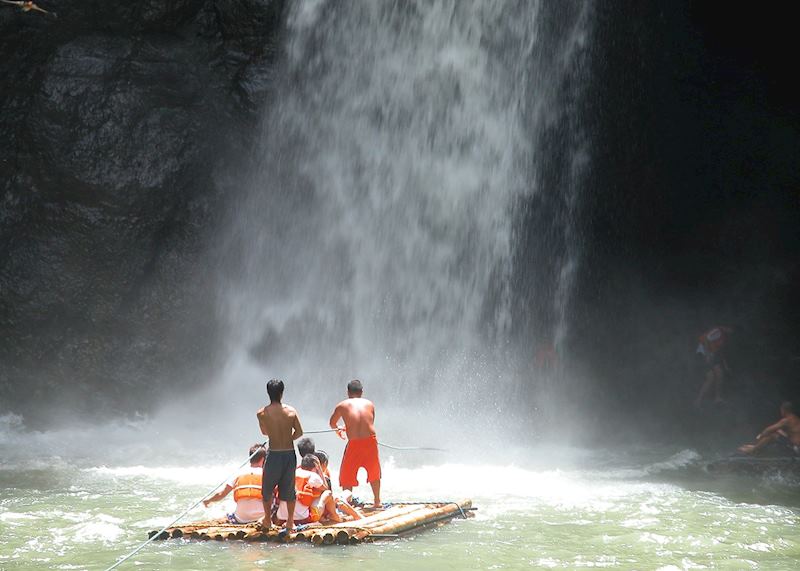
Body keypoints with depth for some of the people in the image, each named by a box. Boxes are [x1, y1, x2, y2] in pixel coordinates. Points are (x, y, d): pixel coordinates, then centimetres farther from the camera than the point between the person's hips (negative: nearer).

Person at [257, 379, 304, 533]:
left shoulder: (262, 413, -8)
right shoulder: (291, 411, -5)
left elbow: (265, 432, 8)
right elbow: (299, 432, -2)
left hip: (274, 454, -2)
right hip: (290, 454, 2)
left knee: (267, 488, 19)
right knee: (289, 488, 16)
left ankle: (267, 520, 27)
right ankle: (290, 522, 21)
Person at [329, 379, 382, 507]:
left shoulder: (342, 406, 5)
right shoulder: (370, 404, 10)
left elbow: (332, 424, 20)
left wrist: (338, 429, 45)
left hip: (354, 444, -3)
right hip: (371, 442, 3)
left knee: (347, 476, 13)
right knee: (374, 473, 24)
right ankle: (377, 501, 34)